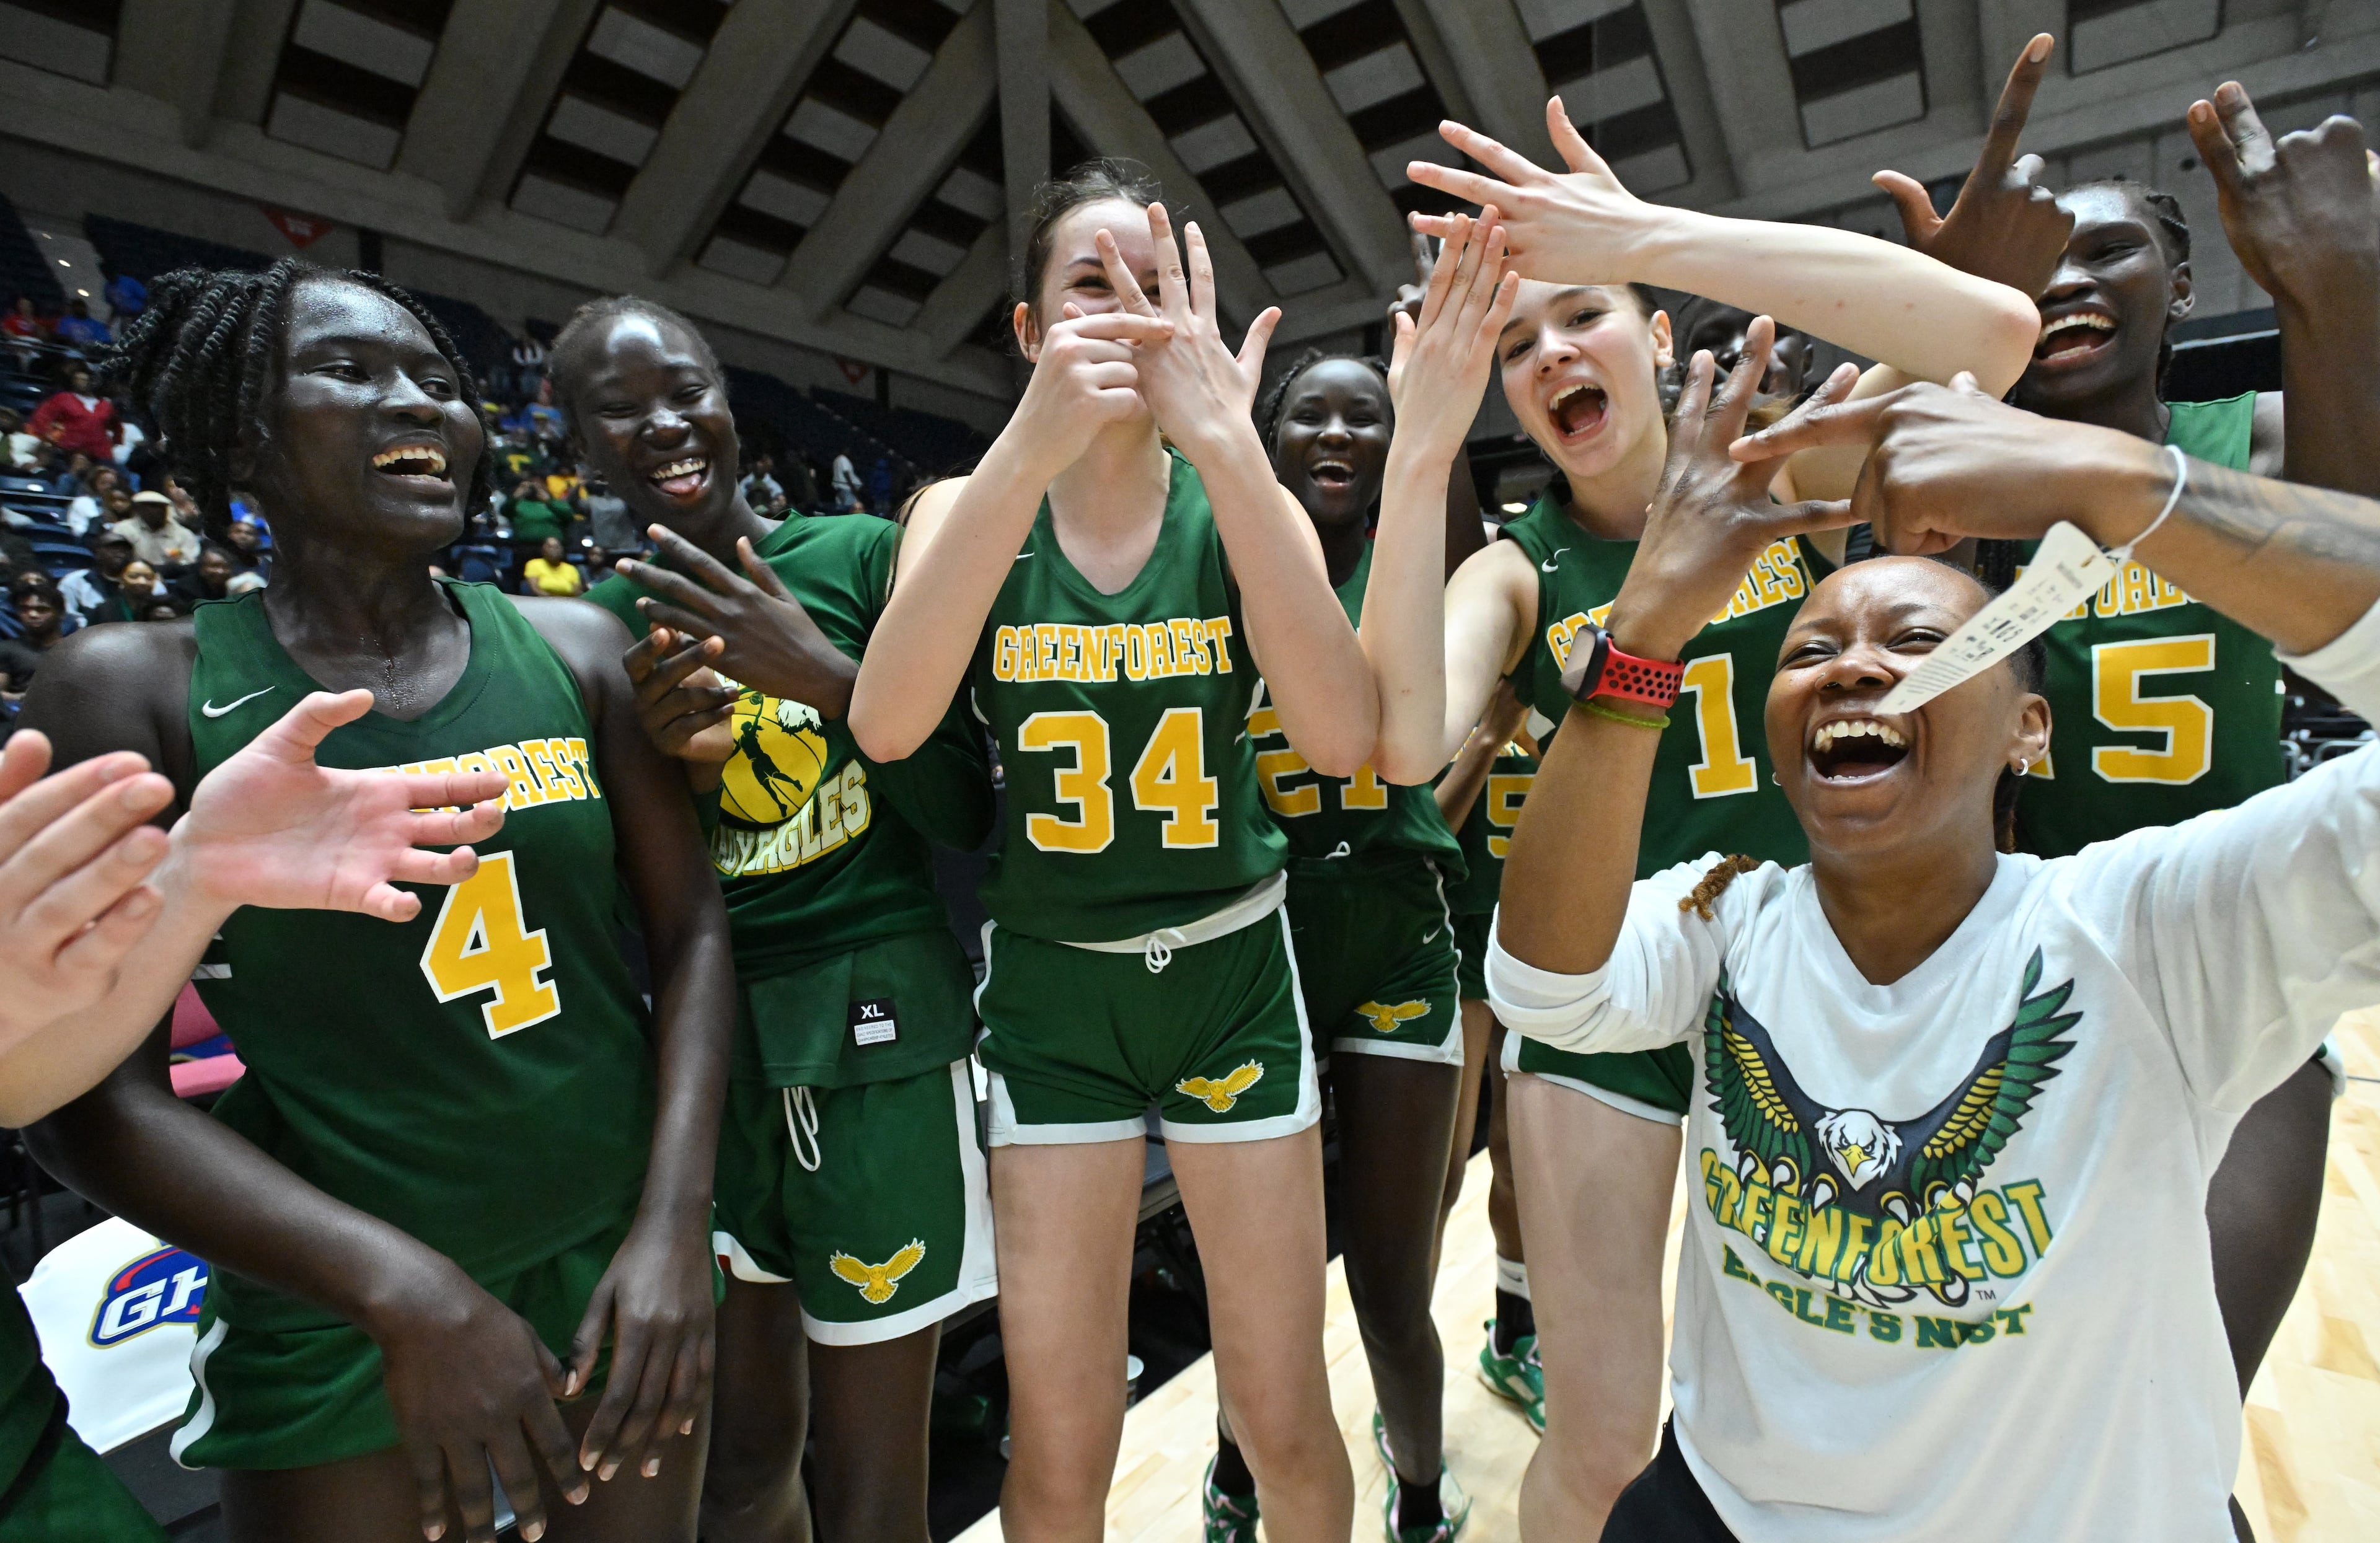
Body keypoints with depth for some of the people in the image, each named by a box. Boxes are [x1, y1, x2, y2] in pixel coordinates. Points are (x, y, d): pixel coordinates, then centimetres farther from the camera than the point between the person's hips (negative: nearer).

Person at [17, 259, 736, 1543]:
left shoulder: (574, 649, -3)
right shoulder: (137, 688, -7)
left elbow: (688, 923, -4)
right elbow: (91, 1089, -10)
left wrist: (676, 1222, -11)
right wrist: (406, 1290, -19)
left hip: (625, 1259, 3)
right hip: (334, 1320, -2)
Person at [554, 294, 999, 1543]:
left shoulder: (864, 558, -3)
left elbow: (966, 817, -6)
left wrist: (828, 676, -18)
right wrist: (658, 767, -11)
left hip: (872, 1028, -3)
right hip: (701, 1040, 3)